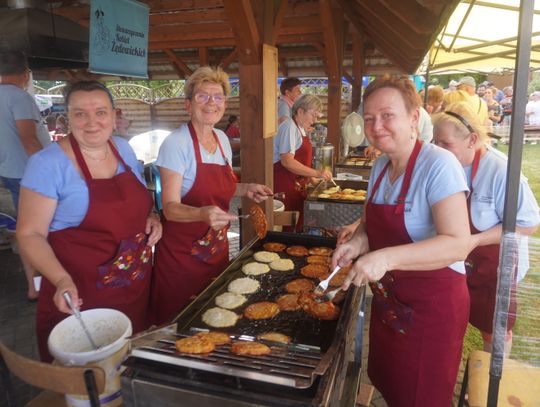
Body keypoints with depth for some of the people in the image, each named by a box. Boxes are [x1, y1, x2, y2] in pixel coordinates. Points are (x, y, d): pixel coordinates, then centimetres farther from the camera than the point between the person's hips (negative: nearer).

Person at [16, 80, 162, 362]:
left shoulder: (124, 149, 1)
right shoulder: (48, 163, -17)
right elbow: (30, 234, -13)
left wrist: (150, 218, -5)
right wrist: (62, 280, -28)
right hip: (80, 296, -5)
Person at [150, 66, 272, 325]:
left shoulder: (222, 139, 4)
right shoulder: (176, 143, -17)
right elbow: (170, 207, -21)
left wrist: (246, 189, 0)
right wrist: (203, 213, -39)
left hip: (217, 247, 7)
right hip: (181, 252, -6)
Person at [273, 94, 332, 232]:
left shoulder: (301, 128, 16)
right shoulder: (290, 127, -13)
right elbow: (287, 161, -23)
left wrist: (311, 178, 13)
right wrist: (316, 173, -22)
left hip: (297, 185, 10)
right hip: (284, 185, -10)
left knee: (297, 225, 11)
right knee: (287, 227, -6)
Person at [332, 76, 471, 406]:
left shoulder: (438, 164, -21)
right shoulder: (381, 165, 2)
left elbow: (458, 244, -28)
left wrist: (387, 258, -38)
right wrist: (357, 242, -9)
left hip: (432, 305, -7)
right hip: (388, 298, 7)